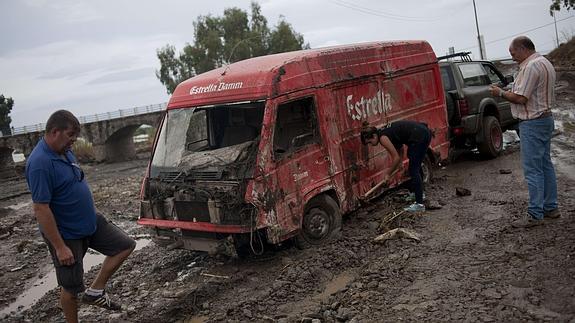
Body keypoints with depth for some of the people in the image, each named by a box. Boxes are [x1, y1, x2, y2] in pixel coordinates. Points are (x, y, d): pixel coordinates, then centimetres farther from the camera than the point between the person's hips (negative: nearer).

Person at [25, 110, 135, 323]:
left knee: (126, 245, 10)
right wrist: (60, 247, -25)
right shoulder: (40, 163, -26)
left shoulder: (65, 151, 2)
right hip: (67, 235, -8)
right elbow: (40, 209, -26)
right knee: (71, 287, 6)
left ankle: (95, 291, 17)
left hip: (91, 223, 9)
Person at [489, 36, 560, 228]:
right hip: (545, 118, 11)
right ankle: (550, 207, 23)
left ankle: (535, 215, -3)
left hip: (533, 123, -11)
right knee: (545, 165, 15)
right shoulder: (544, 63, 17)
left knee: (532, 169, -7)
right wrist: (510, 91, 13)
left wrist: (500, 93, -6)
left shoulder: (531, 66, -17)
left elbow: (521, 98, -20)